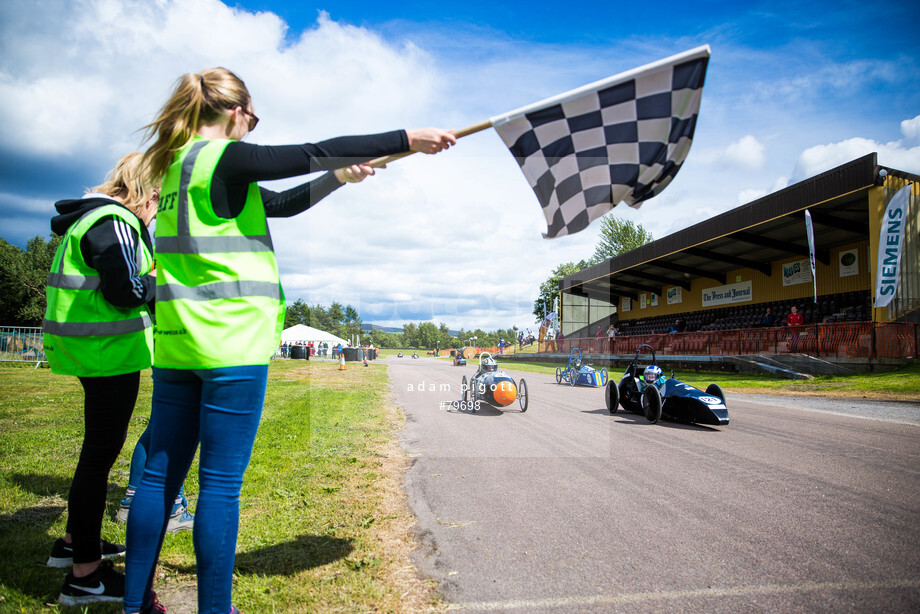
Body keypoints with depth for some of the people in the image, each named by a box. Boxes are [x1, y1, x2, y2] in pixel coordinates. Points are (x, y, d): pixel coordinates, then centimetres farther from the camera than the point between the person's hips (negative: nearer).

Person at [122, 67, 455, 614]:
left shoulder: (179, 164, 19)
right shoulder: (223, 158, -8)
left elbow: (280, 203, 23)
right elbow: (314, 152, -13)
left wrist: (340, 177, 26)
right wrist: (408, 138, -8)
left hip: (176, 343, 9)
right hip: (232, 343, -9)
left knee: (160, 476, 13)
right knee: (221, 483, -2)